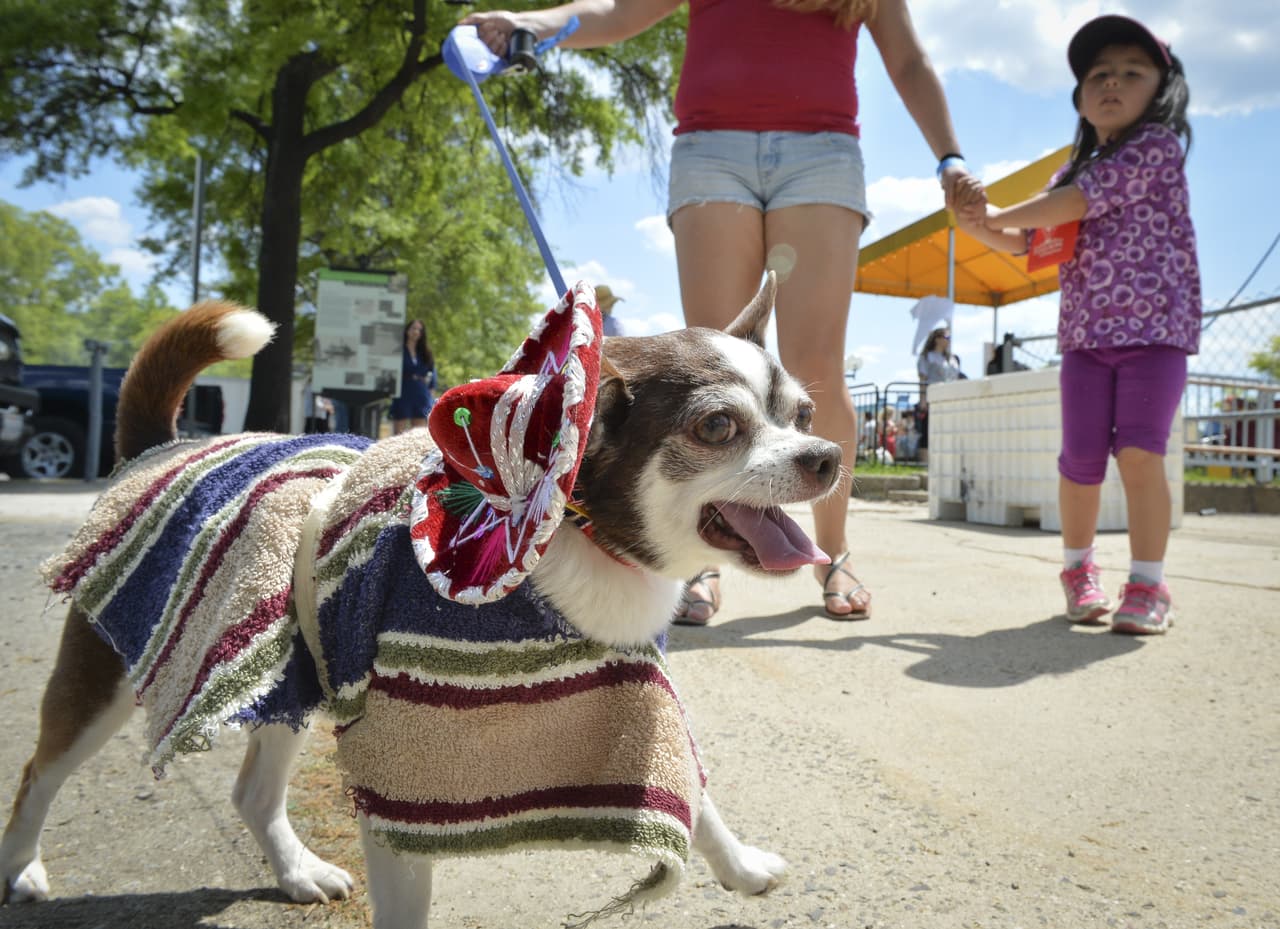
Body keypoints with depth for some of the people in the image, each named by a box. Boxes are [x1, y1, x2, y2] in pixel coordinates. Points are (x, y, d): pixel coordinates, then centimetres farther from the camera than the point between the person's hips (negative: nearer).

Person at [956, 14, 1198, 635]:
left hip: (1156, 327, -4)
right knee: (1082, 458, -1)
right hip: (1085, 333, 4)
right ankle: (1078, 567, 18)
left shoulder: (1157, 145, -4)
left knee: (1139, 453, -12)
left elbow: (1070, 205, -14)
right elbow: (1026, 244, 16)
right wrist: (980, 226, -3)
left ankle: (1148, 584, -1)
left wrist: (996, 215, -5)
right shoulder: (1072, 174, 15)